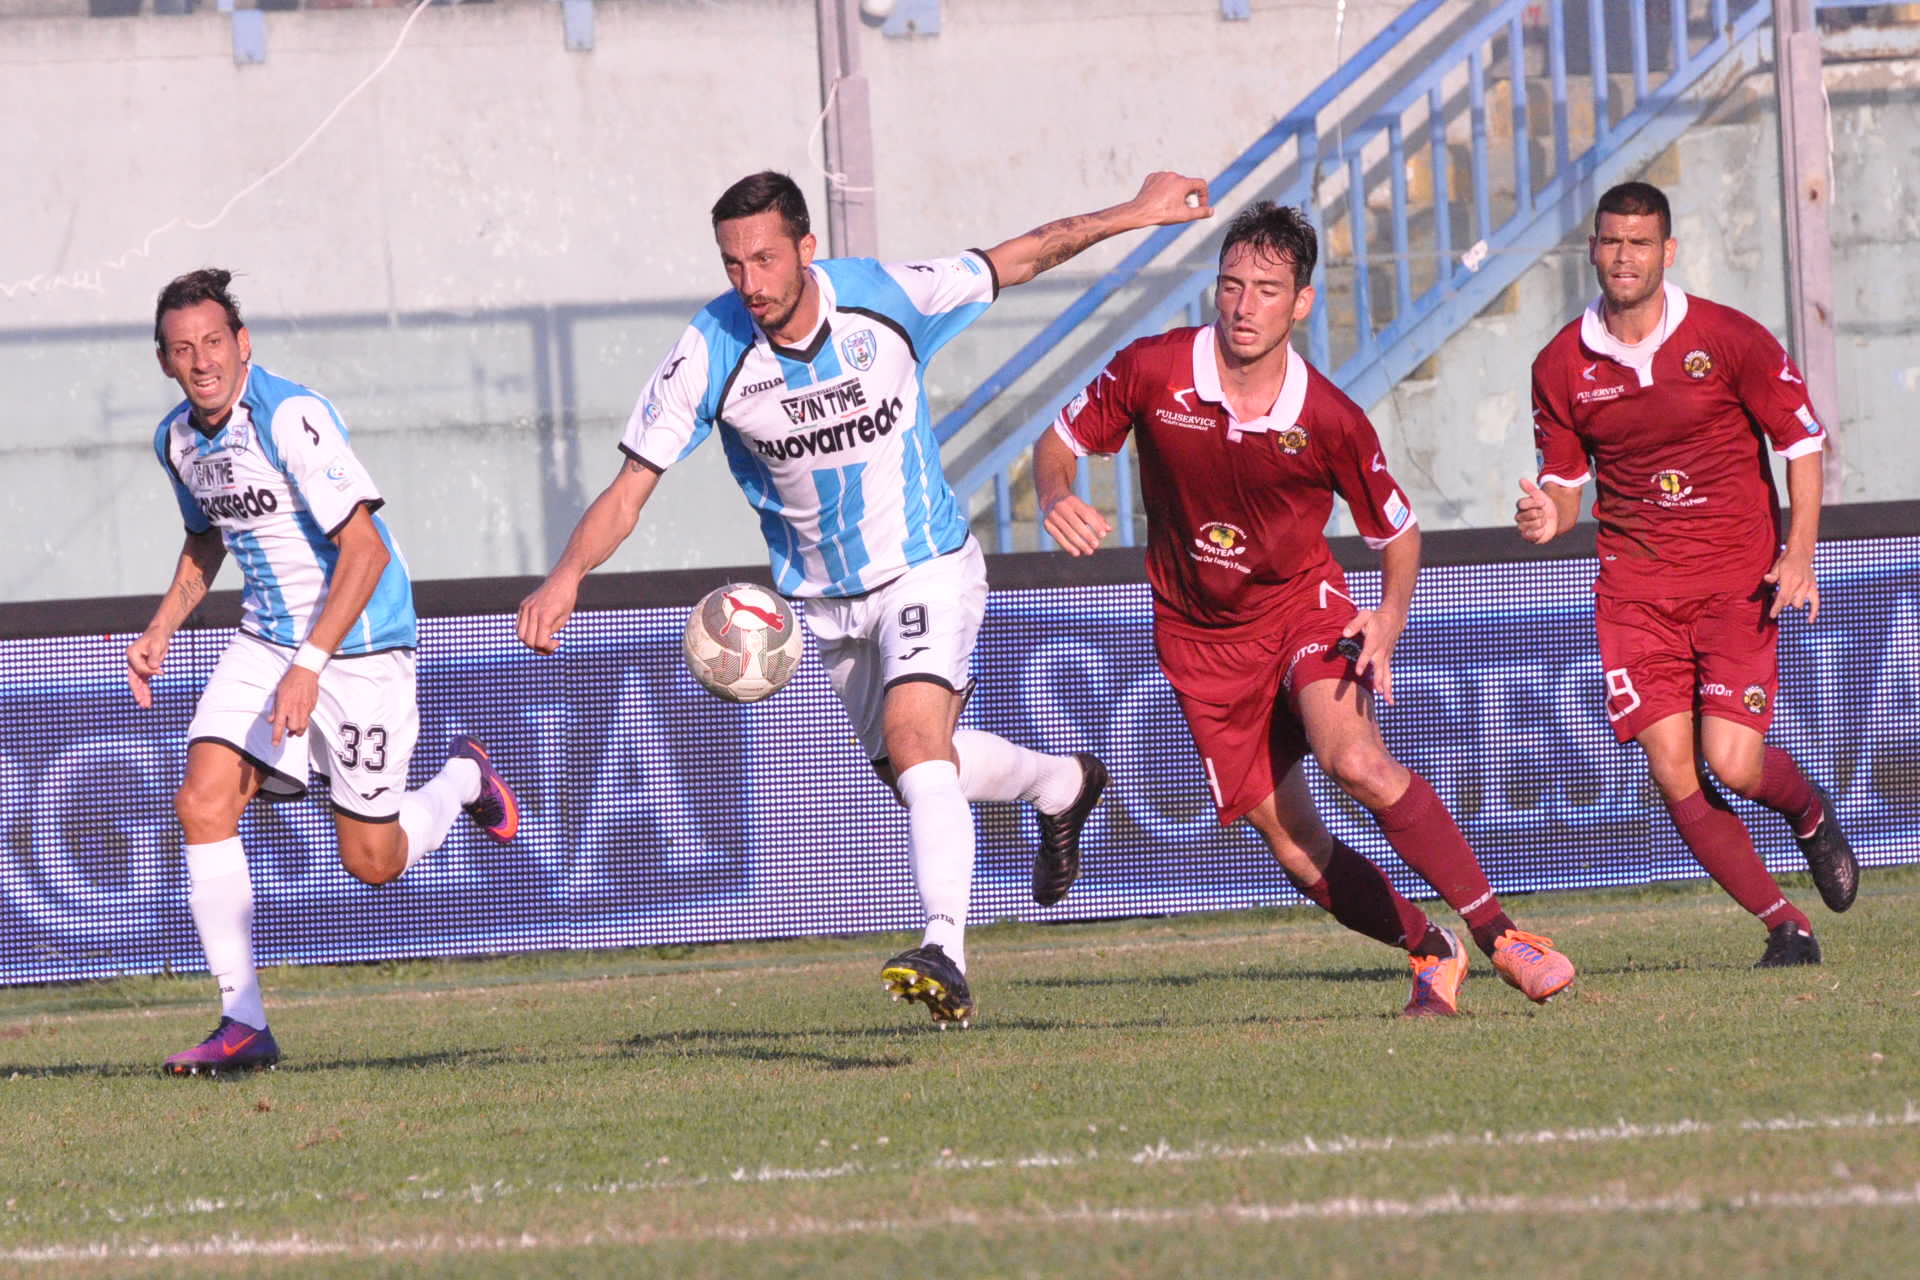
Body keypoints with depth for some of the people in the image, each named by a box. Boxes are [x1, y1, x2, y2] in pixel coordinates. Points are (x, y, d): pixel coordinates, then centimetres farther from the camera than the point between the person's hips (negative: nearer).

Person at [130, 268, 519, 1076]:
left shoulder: (291, 418, -22)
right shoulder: (177, 438, 3)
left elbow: (365, 548, -26)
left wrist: (310, 665, -31)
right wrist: (161, 629, 9)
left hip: (358, 647, -6)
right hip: (263, 643, 6)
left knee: (373, 863, 1)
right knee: (203, 803, -15)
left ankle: (464, 777, 34)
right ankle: (243, 1024, -10)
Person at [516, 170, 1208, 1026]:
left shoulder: (889, 297, -19)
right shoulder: (709, 353, -19)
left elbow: (1024, 256, -2)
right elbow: (630, 486, -18)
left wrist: (1136, 213, 1)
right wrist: (567, 575, -35)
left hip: (927, 569, -4)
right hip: (827, 600, 4)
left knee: (915, 734, -28)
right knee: (914, 773, 19)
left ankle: (945, 955, -38)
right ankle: (1060, 784, 50)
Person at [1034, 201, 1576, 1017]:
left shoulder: (1329, 420, -14)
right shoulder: (1153, 372, -13)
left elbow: (1397, 531, 2)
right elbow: (1060, 441, 2)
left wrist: (1389, 621, -16)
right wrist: (1057, 500, -21)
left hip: (1301, 604, -2)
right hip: (1201, 637, 2)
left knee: (1355, 759, -31)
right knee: (1296, 851, -3)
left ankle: (1498, 935, -25)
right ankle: (1430, 952, 19)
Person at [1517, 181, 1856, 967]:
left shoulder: (1728, 340, -6)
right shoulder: (1562, 365, 2)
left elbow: (1802, 441, 0)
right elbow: (1565, 479, 11)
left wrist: (1798, 555, -10)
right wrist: (1548, 516, -14)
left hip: (1736, 578, -3)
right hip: (1634, 585, 3)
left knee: (1733, 764, -14)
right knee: (1674, 776, -8)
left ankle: (1811, 814, 23)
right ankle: (1786, 928, 5)